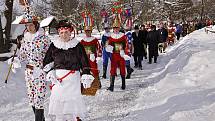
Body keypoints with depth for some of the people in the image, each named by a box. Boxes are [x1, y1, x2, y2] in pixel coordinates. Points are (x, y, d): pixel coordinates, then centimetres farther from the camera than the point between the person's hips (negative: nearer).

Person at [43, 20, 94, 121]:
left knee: (73, 99, -5)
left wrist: (86, 75, -4)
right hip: (58, 77, 2)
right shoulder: (54, 45, 8)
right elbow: (46, 61, 15)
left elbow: (84, 61, 4)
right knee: (57, 101, -2)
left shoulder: (77, 45, 3)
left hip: (73, 78, -1)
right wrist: (50, 72, 1)